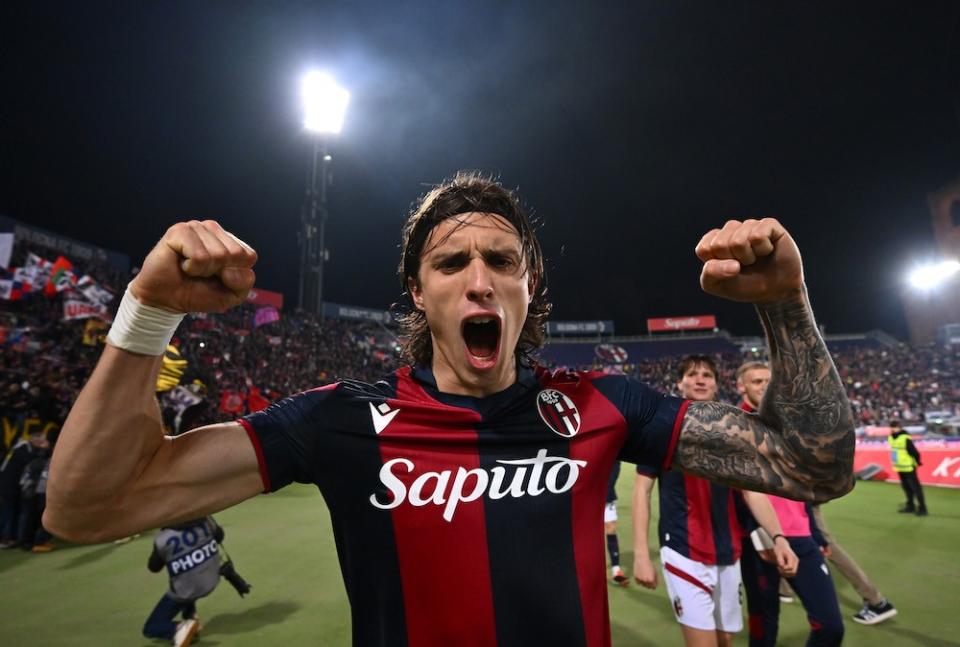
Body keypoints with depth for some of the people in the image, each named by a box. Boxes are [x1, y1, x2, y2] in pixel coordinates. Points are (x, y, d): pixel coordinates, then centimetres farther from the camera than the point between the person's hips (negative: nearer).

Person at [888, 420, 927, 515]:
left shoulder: (905, 439, -22)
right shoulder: (890, 437, 4)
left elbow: (914, 452, -18)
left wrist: (917, 463, -7)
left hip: (908, 468, -8)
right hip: (899, 468, 8)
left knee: (915, 487, -1)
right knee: (906, 487, 17)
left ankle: (922, 508, 6)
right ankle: (910, 506, 27)